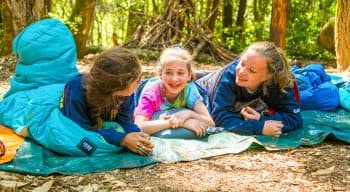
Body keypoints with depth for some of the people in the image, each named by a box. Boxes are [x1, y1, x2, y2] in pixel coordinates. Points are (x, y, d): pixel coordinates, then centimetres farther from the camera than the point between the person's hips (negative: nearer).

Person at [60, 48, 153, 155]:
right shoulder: (77, 88, -37)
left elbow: (125, 121, -14)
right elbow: (81, 131, -36)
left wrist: (137, 135, -38)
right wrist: (122, 139, -44)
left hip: (100, 125, 5)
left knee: (118, 129, -20)